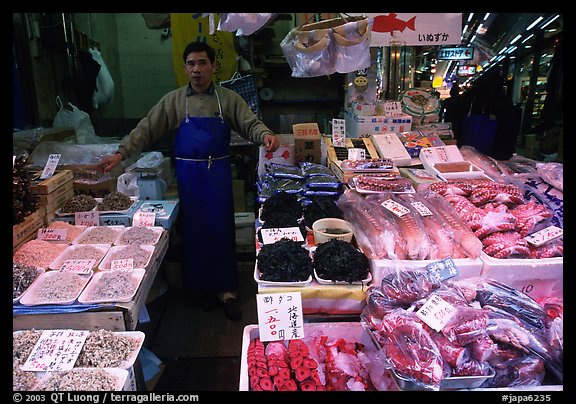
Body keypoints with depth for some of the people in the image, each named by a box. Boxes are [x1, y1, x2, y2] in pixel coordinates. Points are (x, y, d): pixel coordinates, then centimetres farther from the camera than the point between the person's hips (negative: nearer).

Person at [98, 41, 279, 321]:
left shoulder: (228, 99, 5)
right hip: (188, 176, 1)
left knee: (222, 230, 1)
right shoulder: (173, 101, 6)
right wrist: (120, 154, -6)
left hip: (218, 174, 0)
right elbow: (146, 130, 4)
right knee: (193, 231, 7)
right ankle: (201, 287, 24)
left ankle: (226, 290, 15)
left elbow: (250, 124, -1)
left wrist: (265, 135, -23)